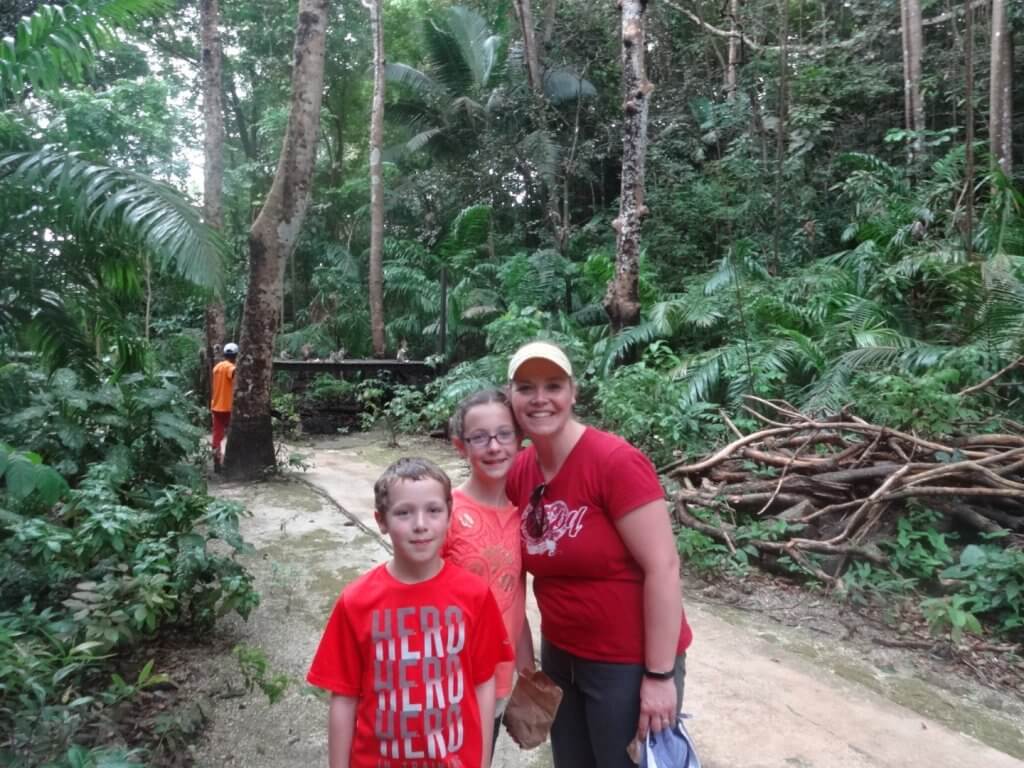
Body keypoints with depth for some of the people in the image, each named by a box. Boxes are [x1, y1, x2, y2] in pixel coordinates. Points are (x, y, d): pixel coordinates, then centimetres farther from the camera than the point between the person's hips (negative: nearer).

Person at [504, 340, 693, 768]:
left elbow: (663, 567, -20)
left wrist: (660, 675, -17)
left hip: (629, 662, -6)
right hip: (560, 655, 6)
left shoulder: (615, 461, -22)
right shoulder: (519, 473, -3)